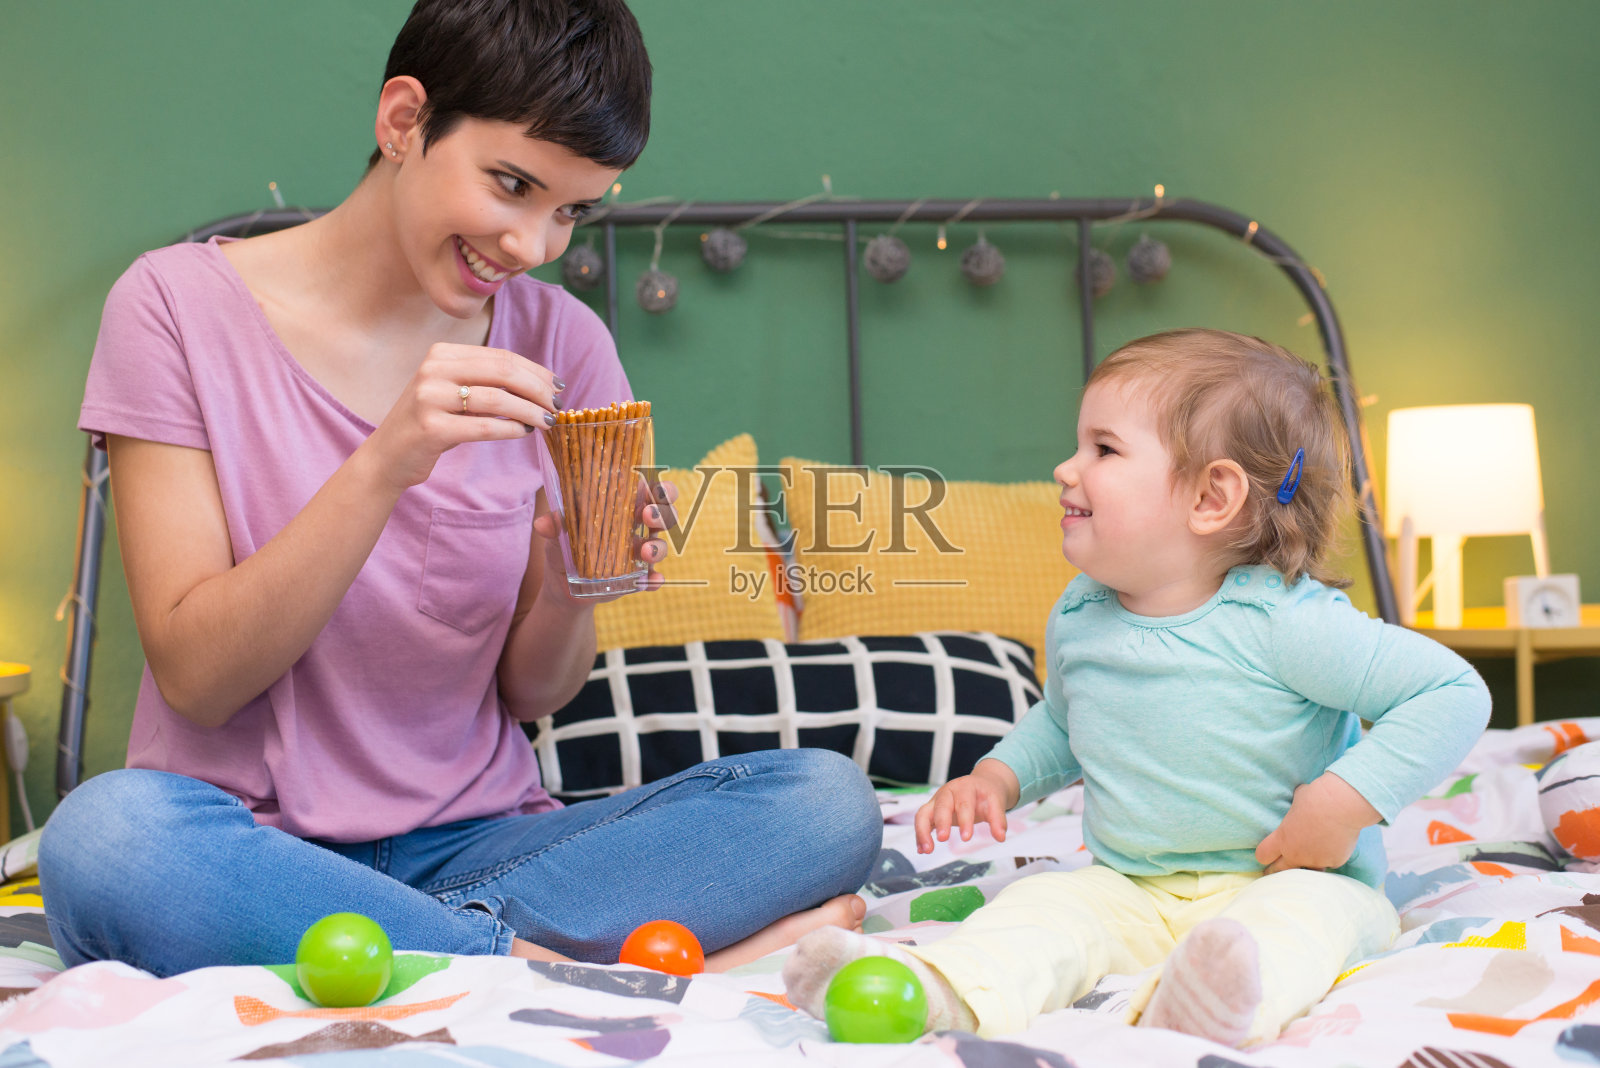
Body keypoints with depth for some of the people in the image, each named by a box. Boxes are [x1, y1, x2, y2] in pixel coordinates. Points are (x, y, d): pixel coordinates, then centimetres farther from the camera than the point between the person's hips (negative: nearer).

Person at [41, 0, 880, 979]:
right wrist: (381, 466, -23)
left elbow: (530, 693, 8)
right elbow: (195, 678, -11)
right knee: (106, 835, -38)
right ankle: (536, 963, -24)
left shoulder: (559, 344, 5)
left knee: (828, 803, -18)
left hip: (469, 842, 3)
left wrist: (568, 595, -15)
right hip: (253, 847, -3)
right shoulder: (180, 304, -4)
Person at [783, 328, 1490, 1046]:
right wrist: (998, 777, 9)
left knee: (1308, 909, -34)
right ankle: (942, 989, -44)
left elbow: (1453, 693, -18)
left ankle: (1208, 1000, -63)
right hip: (1133, 894, 5)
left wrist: (1346, 801, -24)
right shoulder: (1078, 617, 3)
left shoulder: (1280, 620, -18)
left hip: (1287, 883, -5)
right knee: (1044, 903, -19)